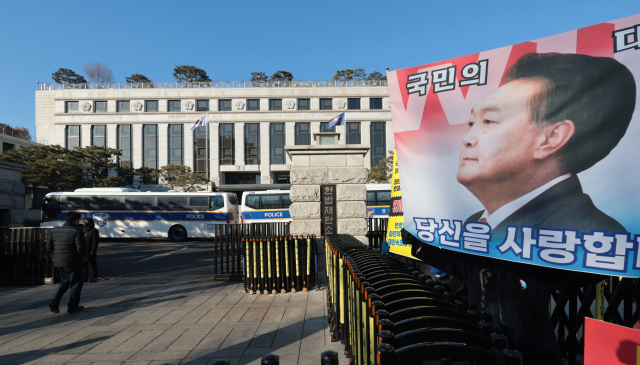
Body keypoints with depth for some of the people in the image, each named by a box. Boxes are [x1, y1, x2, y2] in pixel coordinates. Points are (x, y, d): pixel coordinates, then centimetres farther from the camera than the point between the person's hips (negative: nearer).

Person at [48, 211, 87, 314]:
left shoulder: (55, 231, 8)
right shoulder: (76, 231, -14)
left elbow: (49, 247, 9)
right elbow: (81, 248, -21)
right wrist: (83, 254, -1)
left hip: (58, 262, 7)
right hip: (73, 263, -7)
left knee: (64, 282, 24)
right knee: (76, 283, 8)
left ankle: (54, 302, 10)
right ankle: (72, 306, 13)